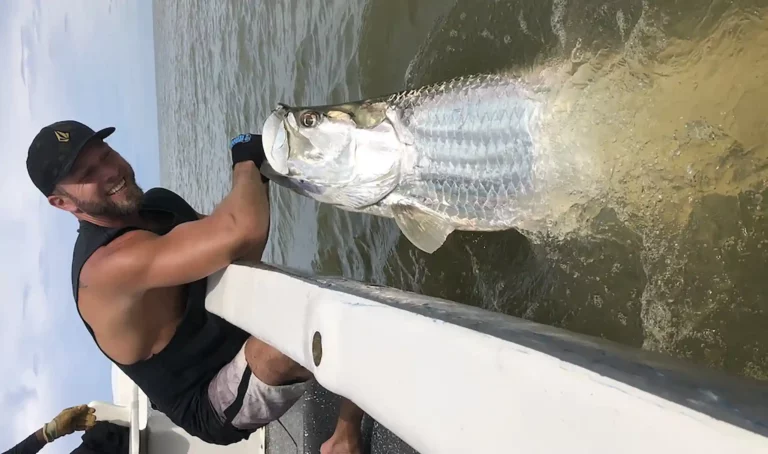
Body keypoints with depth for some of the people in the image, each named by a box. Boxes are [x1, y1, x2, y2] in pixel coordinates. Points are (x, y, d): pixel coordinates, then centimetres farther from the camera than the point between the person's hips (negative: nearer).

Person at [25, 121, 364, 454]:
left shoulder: (157, 203, 4)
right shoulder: (111, 262, -28)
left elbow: (242, 261, 4)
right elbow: (241, 232, -41)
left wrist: (257, 174, -13)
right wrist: (247, 162, -21)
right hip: (213, 405, -9)